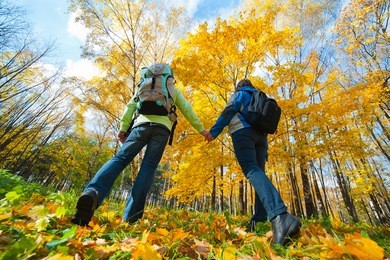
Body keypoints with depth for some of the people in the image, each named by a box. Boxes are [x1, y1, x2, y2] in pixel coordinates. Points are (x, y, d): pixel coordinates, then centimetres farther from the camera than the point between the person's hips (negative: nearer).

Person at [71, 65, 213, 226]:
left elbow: (131, 105, 17)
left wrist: (123, 128, 10)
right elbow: (187, 110, 20)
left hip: (142, 123, 1)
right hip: (163, 127, 0)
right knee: (148, 168, -6)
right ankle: (130, 217, -14)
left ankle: (92, 193, -34)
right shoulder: (174, 90, 31)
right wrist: (201, 129, 18)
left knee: (120, 158, -6)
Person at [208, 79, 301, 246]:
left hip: (243, 132, -7)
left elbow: (228, 112, -3)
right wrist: (265, 150, 26)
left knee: (251, 170, -23)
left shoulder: (240, 94, 16)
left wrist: (213, 132, -6)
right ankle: (260, 219, -2)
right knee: (259, 171, 5)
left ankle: (279, 215, -43)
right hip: (261, 135, 7)